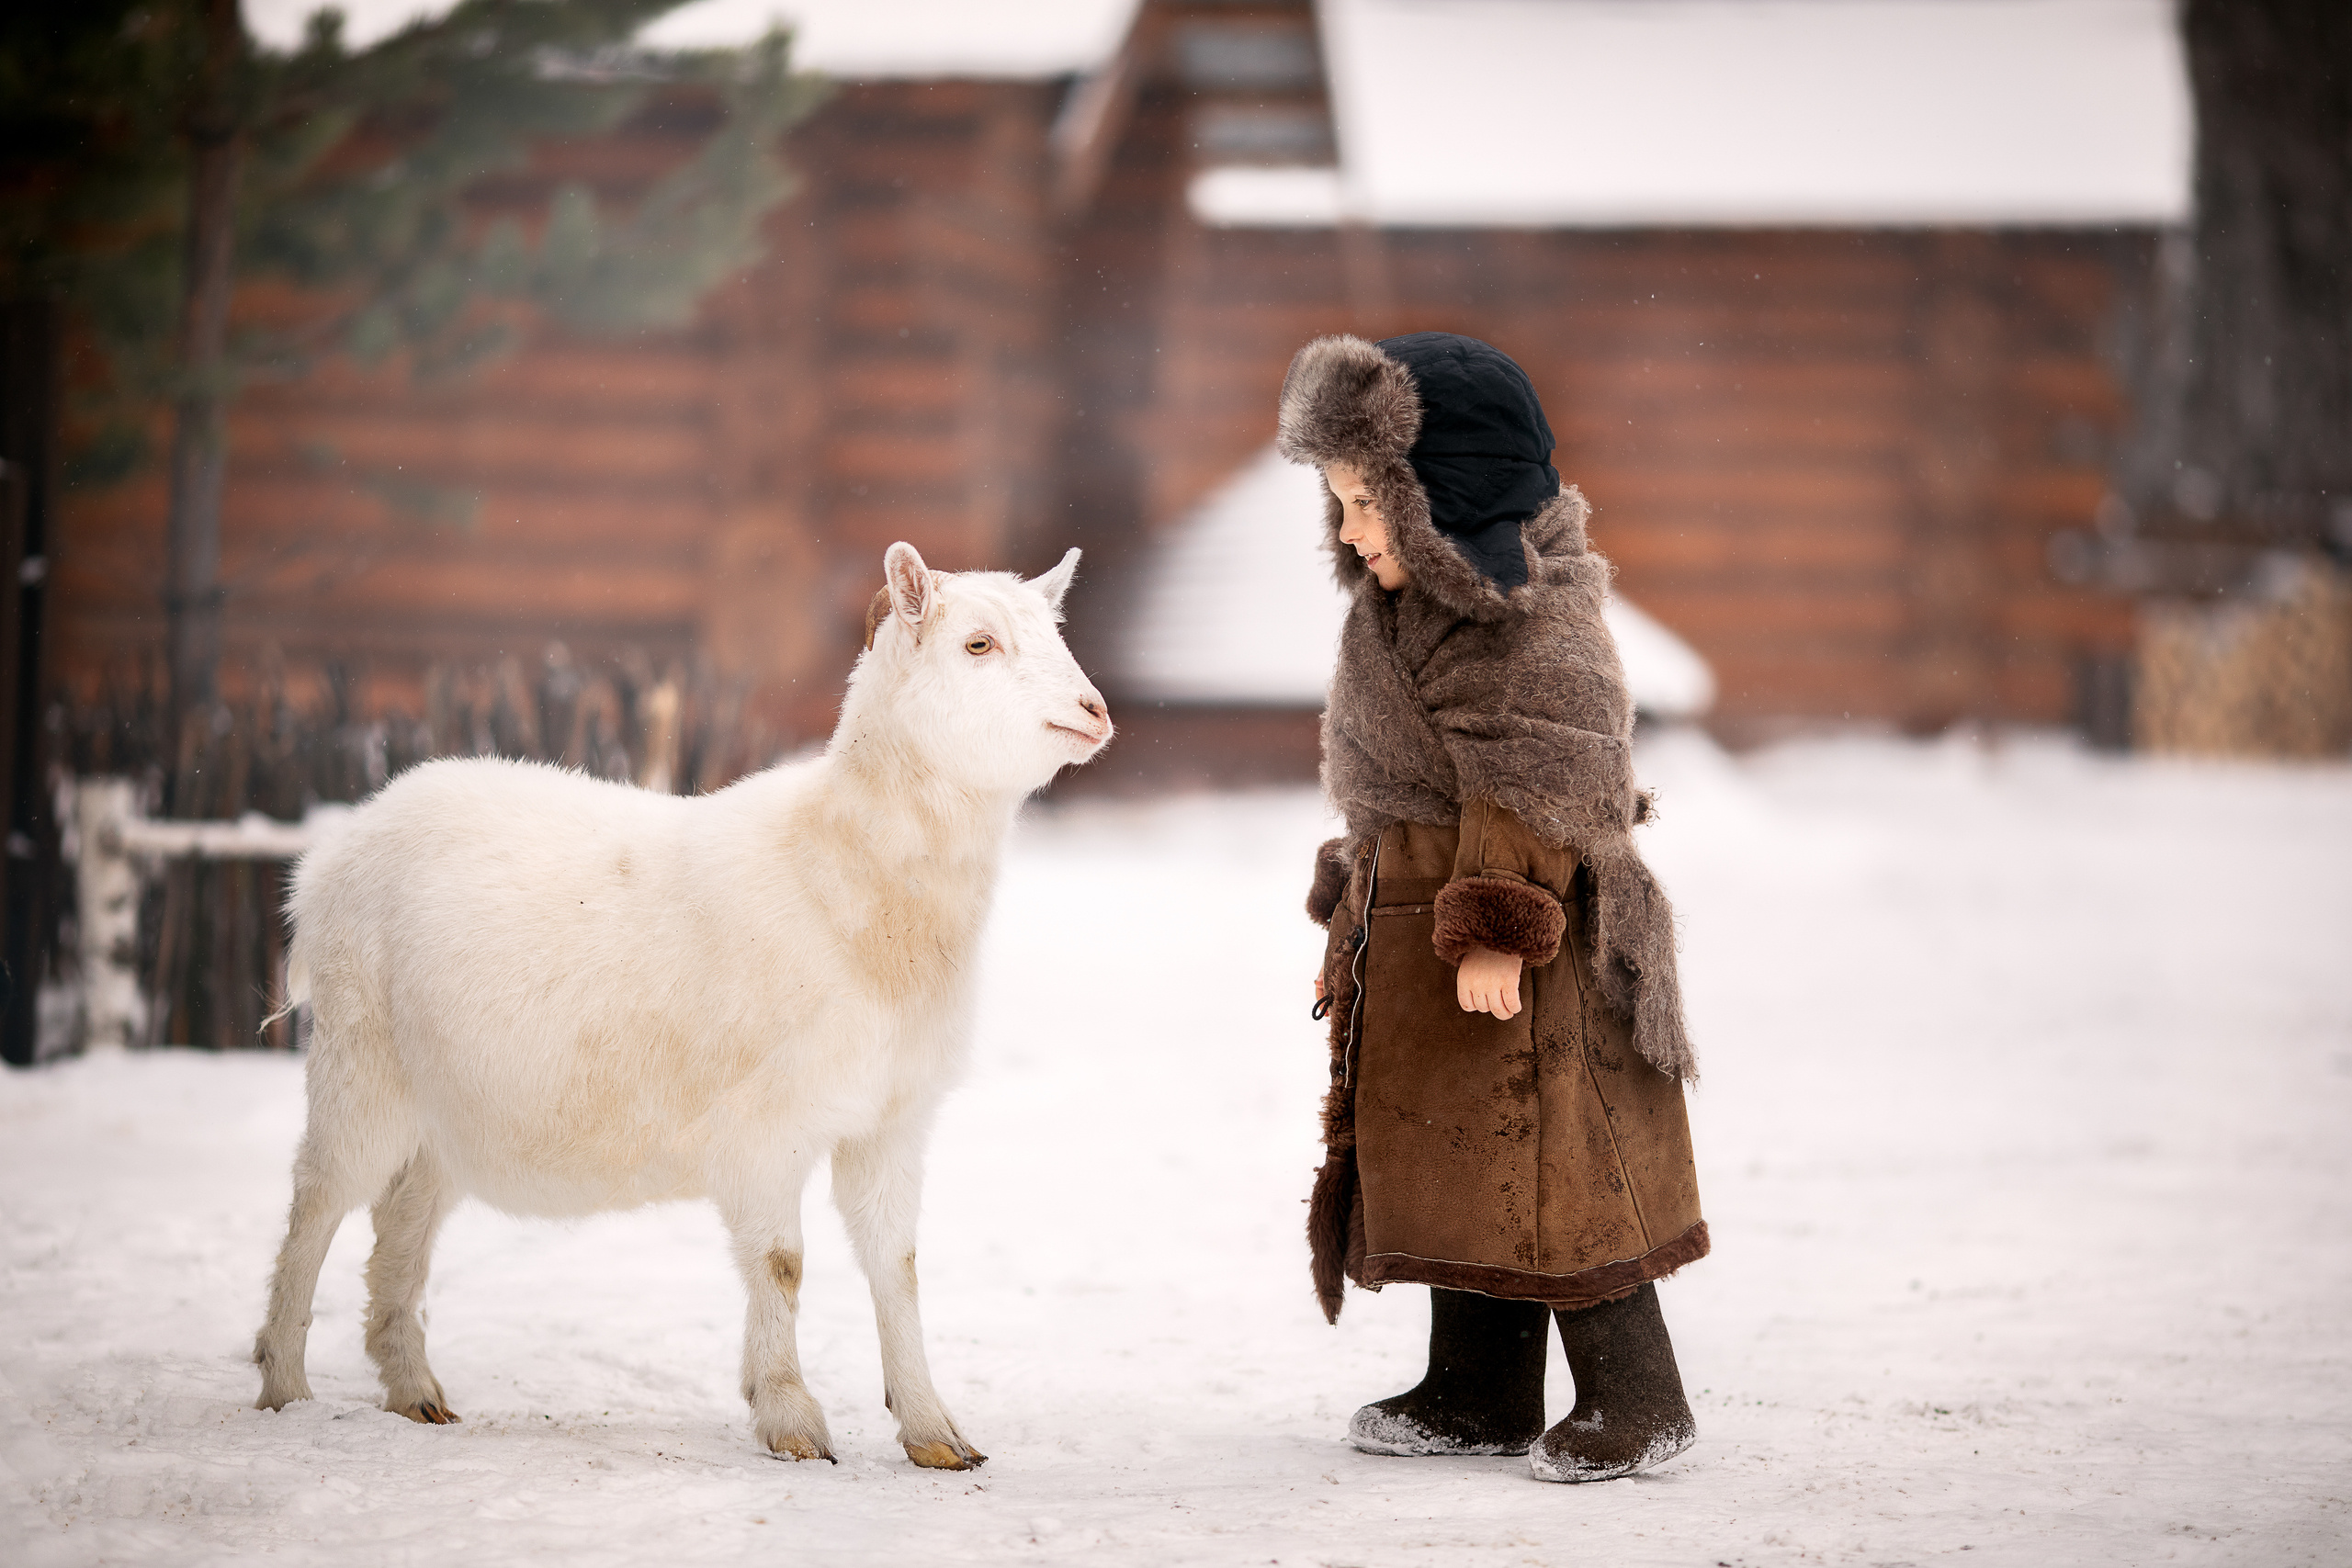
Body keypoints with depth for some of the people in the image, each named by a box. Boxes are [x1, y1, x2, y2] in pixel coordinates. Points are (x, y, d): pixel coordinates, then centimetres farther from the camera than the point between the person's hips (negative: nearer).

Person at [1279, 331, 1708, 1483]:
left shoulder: (1529, 619, -20)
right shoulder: (1402, 607, 13)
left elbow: (1531, 793, -25)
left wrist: (1496, 931, -29)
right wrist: (1352, 921, 23)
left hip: (1521, 948, -10)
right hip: (1410, 935, 10)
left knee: (1552, 1172, -5)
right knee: (1456, 1175, 14)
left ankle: (1634, 1399, 3)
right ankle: (1480, 1392, 23)